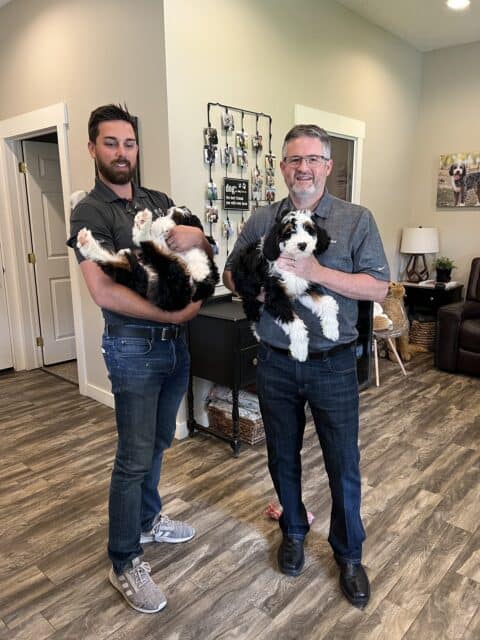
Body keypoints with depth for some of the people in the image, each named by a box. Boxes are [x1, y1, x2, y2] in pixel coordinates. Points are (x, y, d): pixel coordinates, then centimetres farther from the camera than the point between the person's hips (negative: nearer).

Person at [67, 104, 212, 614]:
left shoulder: (160, 201, 11)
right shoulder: (90, 212, -10)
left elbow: (204, 250, 12)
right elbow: (104, 292, -22)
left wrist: (195, 236, -12)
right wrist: (174, 313, -19)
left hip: (175, 341, 7)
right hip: (133, 346, -6)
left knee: (158, 443, 20)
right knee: (134, 457, 2)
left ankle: (147, 520, 41)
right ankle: (124, 563, 21)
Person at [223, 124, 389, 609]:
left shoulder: (356, 220, -4)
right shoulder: (261, 221, 4)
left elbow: (378, 287, -10)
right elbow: (231, 276, 9)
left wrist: (316, 272, -22)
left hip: (333, 364, -2)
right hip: (275, 363, 3)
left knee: (343, 464, 10)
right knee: (282, 456, 18)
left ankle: (348, 554, 34)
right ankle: (293, 531, 44)